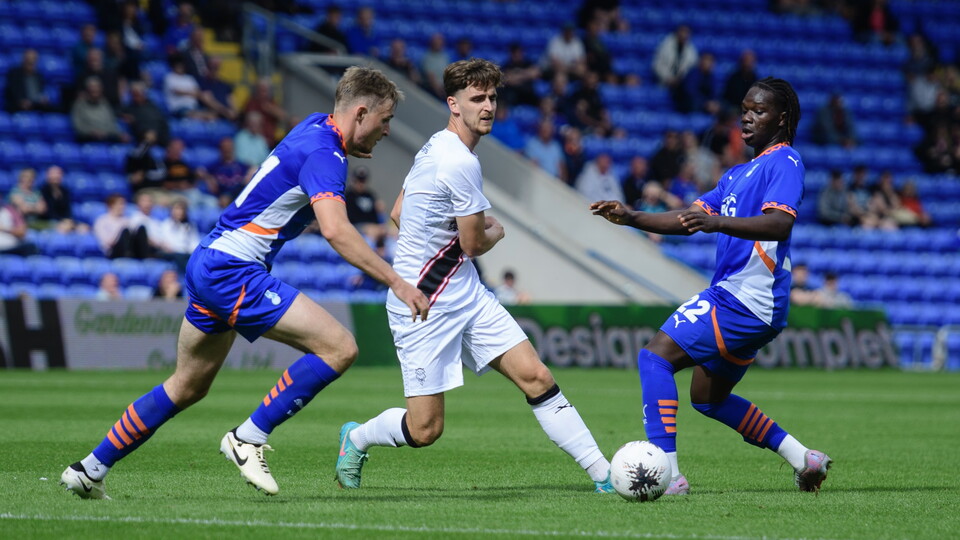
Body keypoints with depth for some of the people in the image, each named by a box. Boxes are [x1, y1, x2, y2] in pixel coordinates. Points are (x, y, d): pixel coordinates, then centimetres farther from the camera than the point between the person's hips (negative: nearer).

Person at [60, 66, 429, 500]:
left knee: (188, 387, 21)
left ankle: (90, 469, 27)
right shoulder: (323, 155, -18)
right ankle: (248, 439, -8)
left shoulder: (316, 127, 11)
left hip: (208, 265, 10)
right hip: (232, 271, -10)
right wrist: (397, 283, -34)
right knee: (339, 347, -16)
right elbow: (335, 231, -33)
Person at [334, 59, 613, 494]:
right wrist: (496, 231, 10)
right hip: (426, 305, -10)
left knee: (536, 377, -4)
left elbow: (398, 213, 21)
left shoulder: (434, 148, 9)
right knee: (425, 430, -4)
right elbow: (475, 245, -13)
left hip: (465, 293, 10)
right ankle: (356, 438, 27)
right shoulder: (460, 163, -21)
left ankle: (604, 475, -7)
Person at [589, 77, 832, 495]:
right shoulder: (738, 174, 23)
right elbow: (689, 220, 21)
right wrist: (631, 218, 7)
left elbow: (779, 224, -25)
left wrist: (718, 222, -39)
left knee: (655, 356, -17)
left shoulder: (784, 163, -7)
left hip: (744, 299, -10)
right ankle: (803, 458, 23)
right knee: (708, 398, 20)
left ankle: (666, 472, -23)